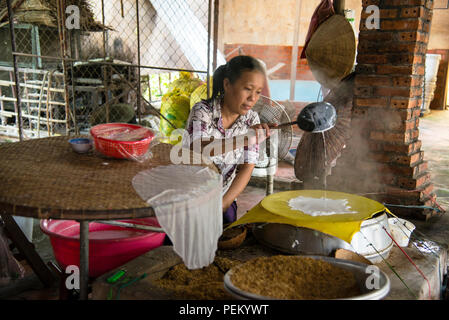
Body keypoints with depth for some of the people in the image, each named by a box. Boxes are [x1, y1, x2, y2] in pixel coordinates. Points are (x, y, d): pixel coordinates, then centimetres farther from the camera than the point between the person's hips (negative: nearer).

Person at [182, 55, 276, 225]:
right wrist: (243, 139, -47)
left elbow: (247, 169, -7)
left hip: (223, 198, 3)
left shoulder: (251, 120, -3)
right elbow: (197, 150, -33)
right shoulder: (203, 111, -14)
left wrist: (221, 206, -17)